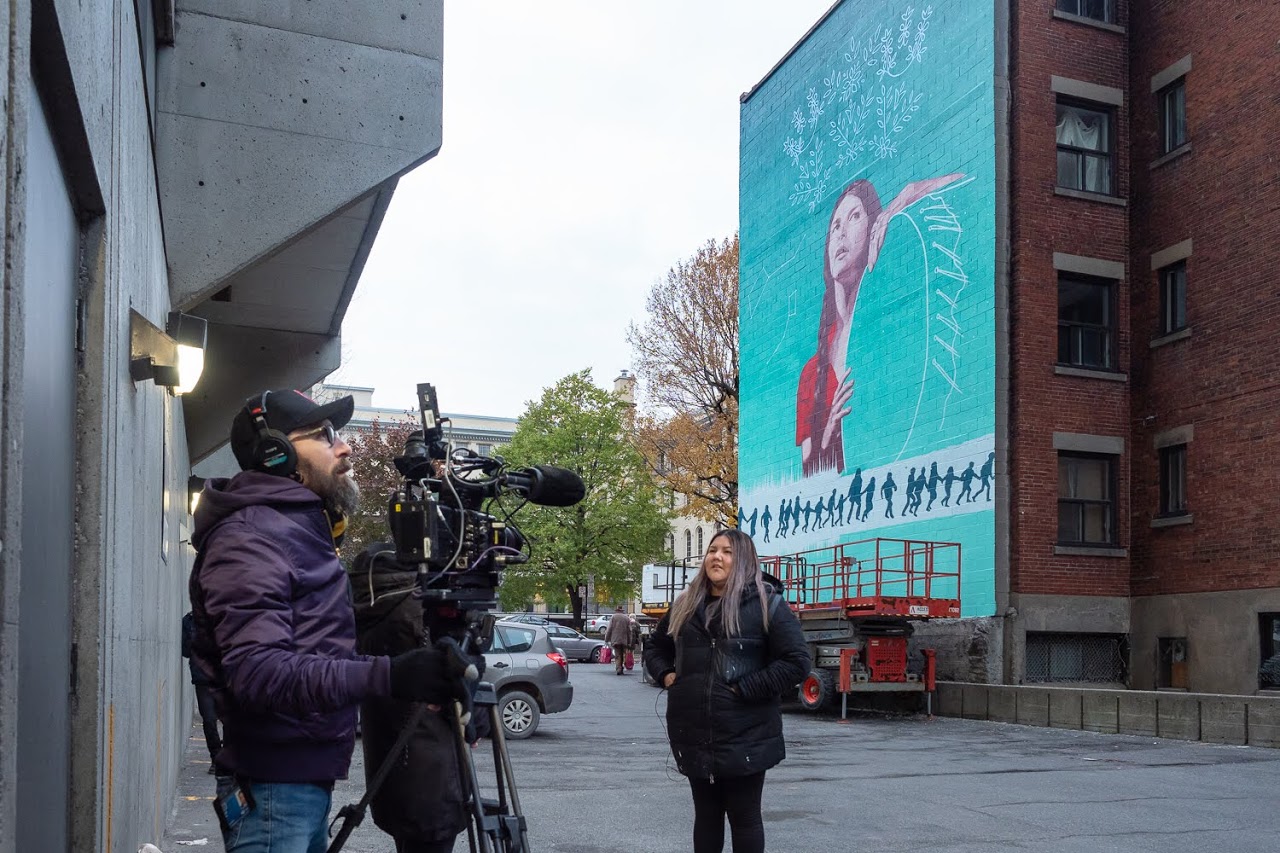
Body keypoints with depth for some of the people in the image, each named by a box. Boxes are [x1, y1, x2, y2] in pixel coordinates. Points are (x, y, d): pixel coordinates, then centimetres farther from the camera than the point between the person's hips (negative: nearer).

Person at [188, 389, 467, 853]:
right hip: (273, 789, -10)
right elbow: (258, 672, -30)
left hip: (308, 780, 10)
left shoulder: (301, 527, 15)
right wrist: (387, 676, -39)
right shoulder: (250, 535, -16)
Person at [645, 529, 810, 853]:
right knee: (706, 816, 15)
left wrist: (745, 689, -18)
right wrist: (665, 674, 5)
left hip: (745, 737, -5)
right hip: (694, 735, 5)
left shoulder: (767, 603, -8)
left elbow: (796, 661, -15)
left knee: (744, 818, 6)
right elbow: (656, 648, 26)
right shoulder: (685, 606, 11)